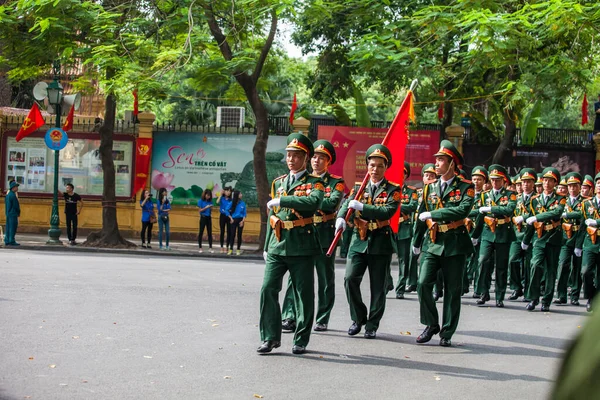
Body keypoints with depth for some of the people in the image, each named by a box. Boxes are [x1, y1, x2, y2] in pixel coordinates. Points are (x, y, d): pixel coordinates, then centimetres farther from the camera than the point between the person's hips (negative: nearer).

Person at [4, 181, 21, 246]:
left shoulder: (7, 195, 13)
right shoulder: (13, 195, -16)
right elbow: (16, 206, -15)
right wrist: (19, 212, 0)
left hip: (8, 214, 9)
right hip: (13, 214, -9)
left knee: (8, 228, 10)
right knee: (13, 228, -7)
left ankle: (7, 241, 11)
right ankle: (11, 241, -8)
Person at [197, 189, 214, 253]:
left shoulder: (210, 201, 7)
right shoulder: (201, 201, -5)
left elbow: (211, 210, 12)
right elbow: (199, 210, -6)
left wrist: (211, 208, -9)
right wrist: (205, 208, -18)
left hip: (209, 218, 4)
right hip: (203, 217, -4)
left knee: (210, 232, 2)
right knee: (201, 232, 2)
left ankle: (210, 248, 4)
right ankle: (200, 247, 8)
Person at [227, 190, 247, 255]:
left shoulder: (242, 203, 2)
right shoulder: (232, 203, -2)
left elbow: (244, 213, 3)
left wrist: (242, 221, -8)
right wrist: (231, 217, -2)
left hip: (240, 220, 1)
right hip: (234, 220, -1)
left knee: (239, 235, 3)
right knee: (232, 234, -3)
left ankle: (238, 249, 10)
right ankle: (231, 249, 2)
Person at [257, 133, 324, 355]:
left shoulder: (314, 183, 0)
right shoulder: (278, 182, 16)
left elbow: (313, 202, -24)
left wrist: (281, 200, -23)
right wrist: (267, 246, 20)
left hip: (302, 247, -4)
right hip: (277, 245, 4)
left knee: (304, 294, 1)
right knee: (268, 289, -5)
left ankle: (301, 340, 12)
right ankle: (270, 337, 5)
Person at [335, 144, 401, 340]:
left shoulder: (393, 190, 1)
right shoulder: (359, 187, 11)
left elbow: (388, 211, -15)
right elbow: (346, 204, -4)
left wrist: (362, 207, -24)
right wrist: (341, 218, -26)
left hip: (381, 243, -2)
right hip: (359, 241, 2)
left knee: (378, 287, 2)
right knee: (350, 279, -10)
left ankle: (372, 326, 14)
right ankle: (358, 318, 9)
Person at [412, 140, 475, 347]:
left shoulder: (465, 187, -2)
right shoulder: (430, 188, 11)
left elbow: (463, 210, -21)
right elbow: (421, 215, 19)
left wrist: (433, 214, -19)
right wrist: (416, 242, 24)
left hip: (455, 244, -3)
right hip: (432, 243, 3)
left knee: (453, 289, 3)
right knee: (423, 283, -10)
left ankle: (447, 333, 13)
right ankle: (431, 325, 8)